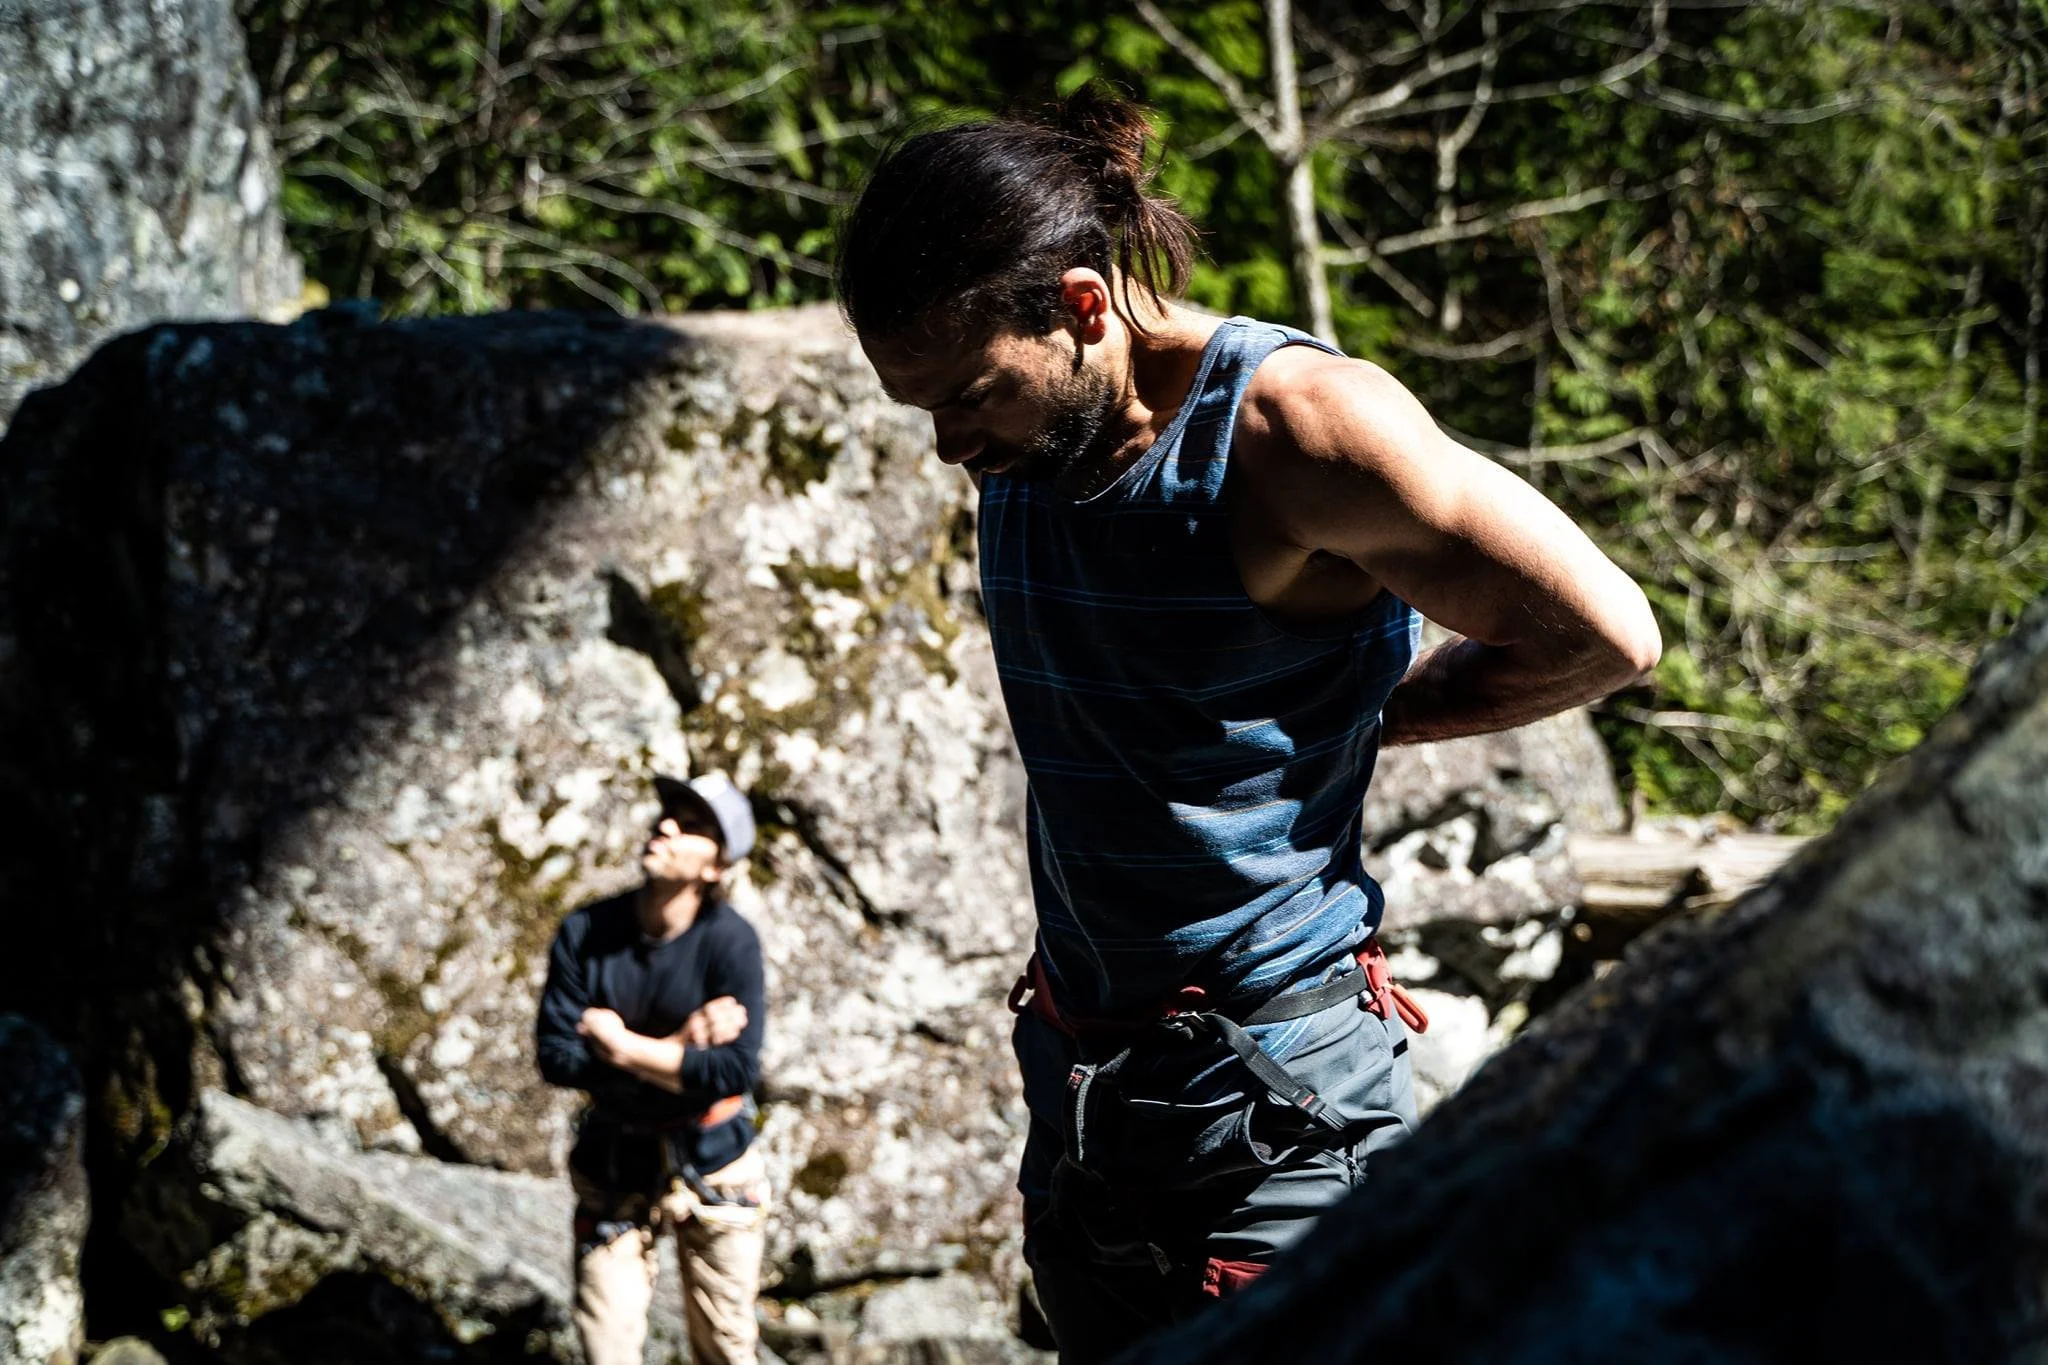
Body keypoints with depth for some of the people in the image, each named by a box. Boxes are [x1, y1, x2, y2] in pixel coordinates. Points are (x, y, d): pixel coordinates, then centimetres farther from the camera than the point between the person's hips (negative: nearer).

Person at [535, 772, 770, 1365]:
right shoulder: (584, 933, -9)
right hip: (614, 1165, 2)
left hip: (712, 1164, -2)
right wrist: (677, 1048, -20)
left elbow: (735, 1071, -23)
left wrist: (622, 1046, -19)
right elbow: (557, 1057, -13)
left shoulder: (731, 941, -16)